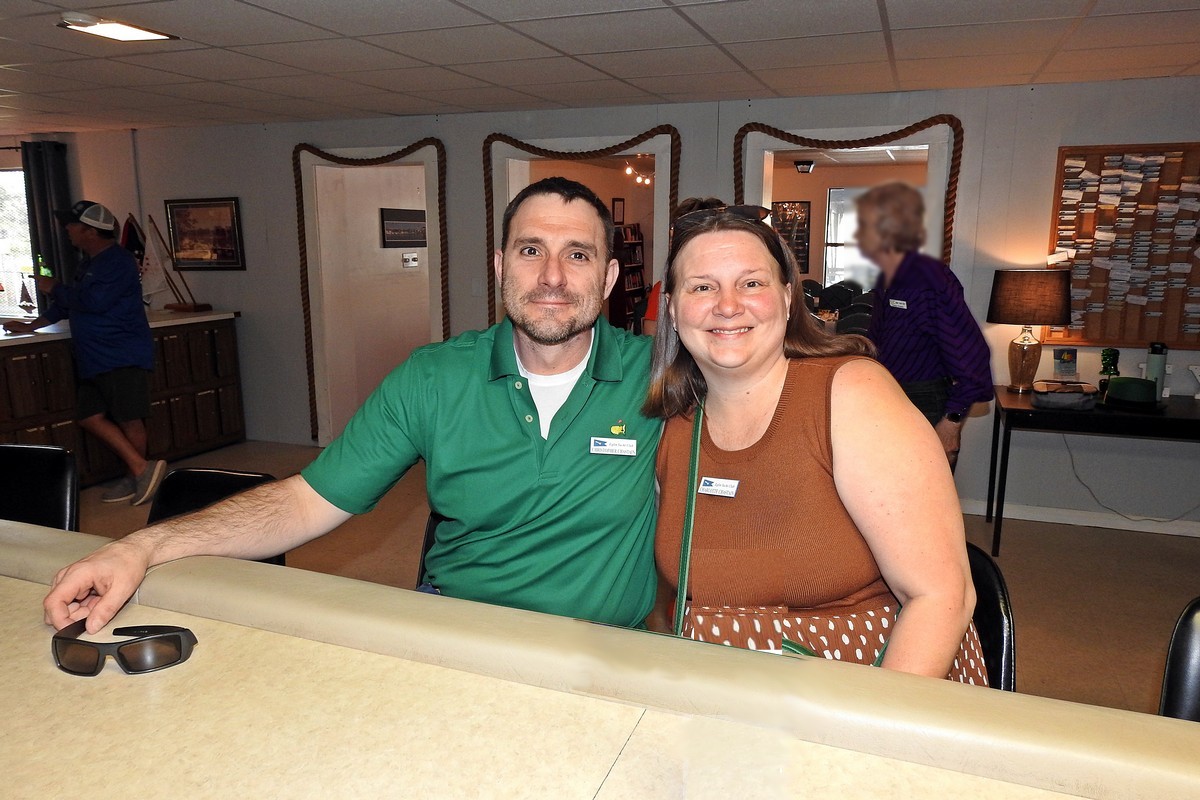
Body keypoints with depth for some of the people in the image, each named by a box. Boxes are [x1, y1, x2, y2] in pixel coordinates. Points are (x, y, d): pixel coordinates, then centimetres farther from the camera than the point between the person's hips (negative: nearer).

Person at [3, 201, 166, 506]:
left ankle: (136, 476, 6)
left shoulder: (118, 261, -11)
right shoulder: (89, 263, 19)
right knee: (90, 417, 3)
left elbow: (94, 301, -22)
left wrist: (55, 289, -7)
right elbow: (69, 305, 32)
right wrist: (30, 326, 32)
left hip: (123, 357, -10)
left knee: (129, 420, -5)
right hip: (92, 360, 10)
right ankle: (141, 469, 5)